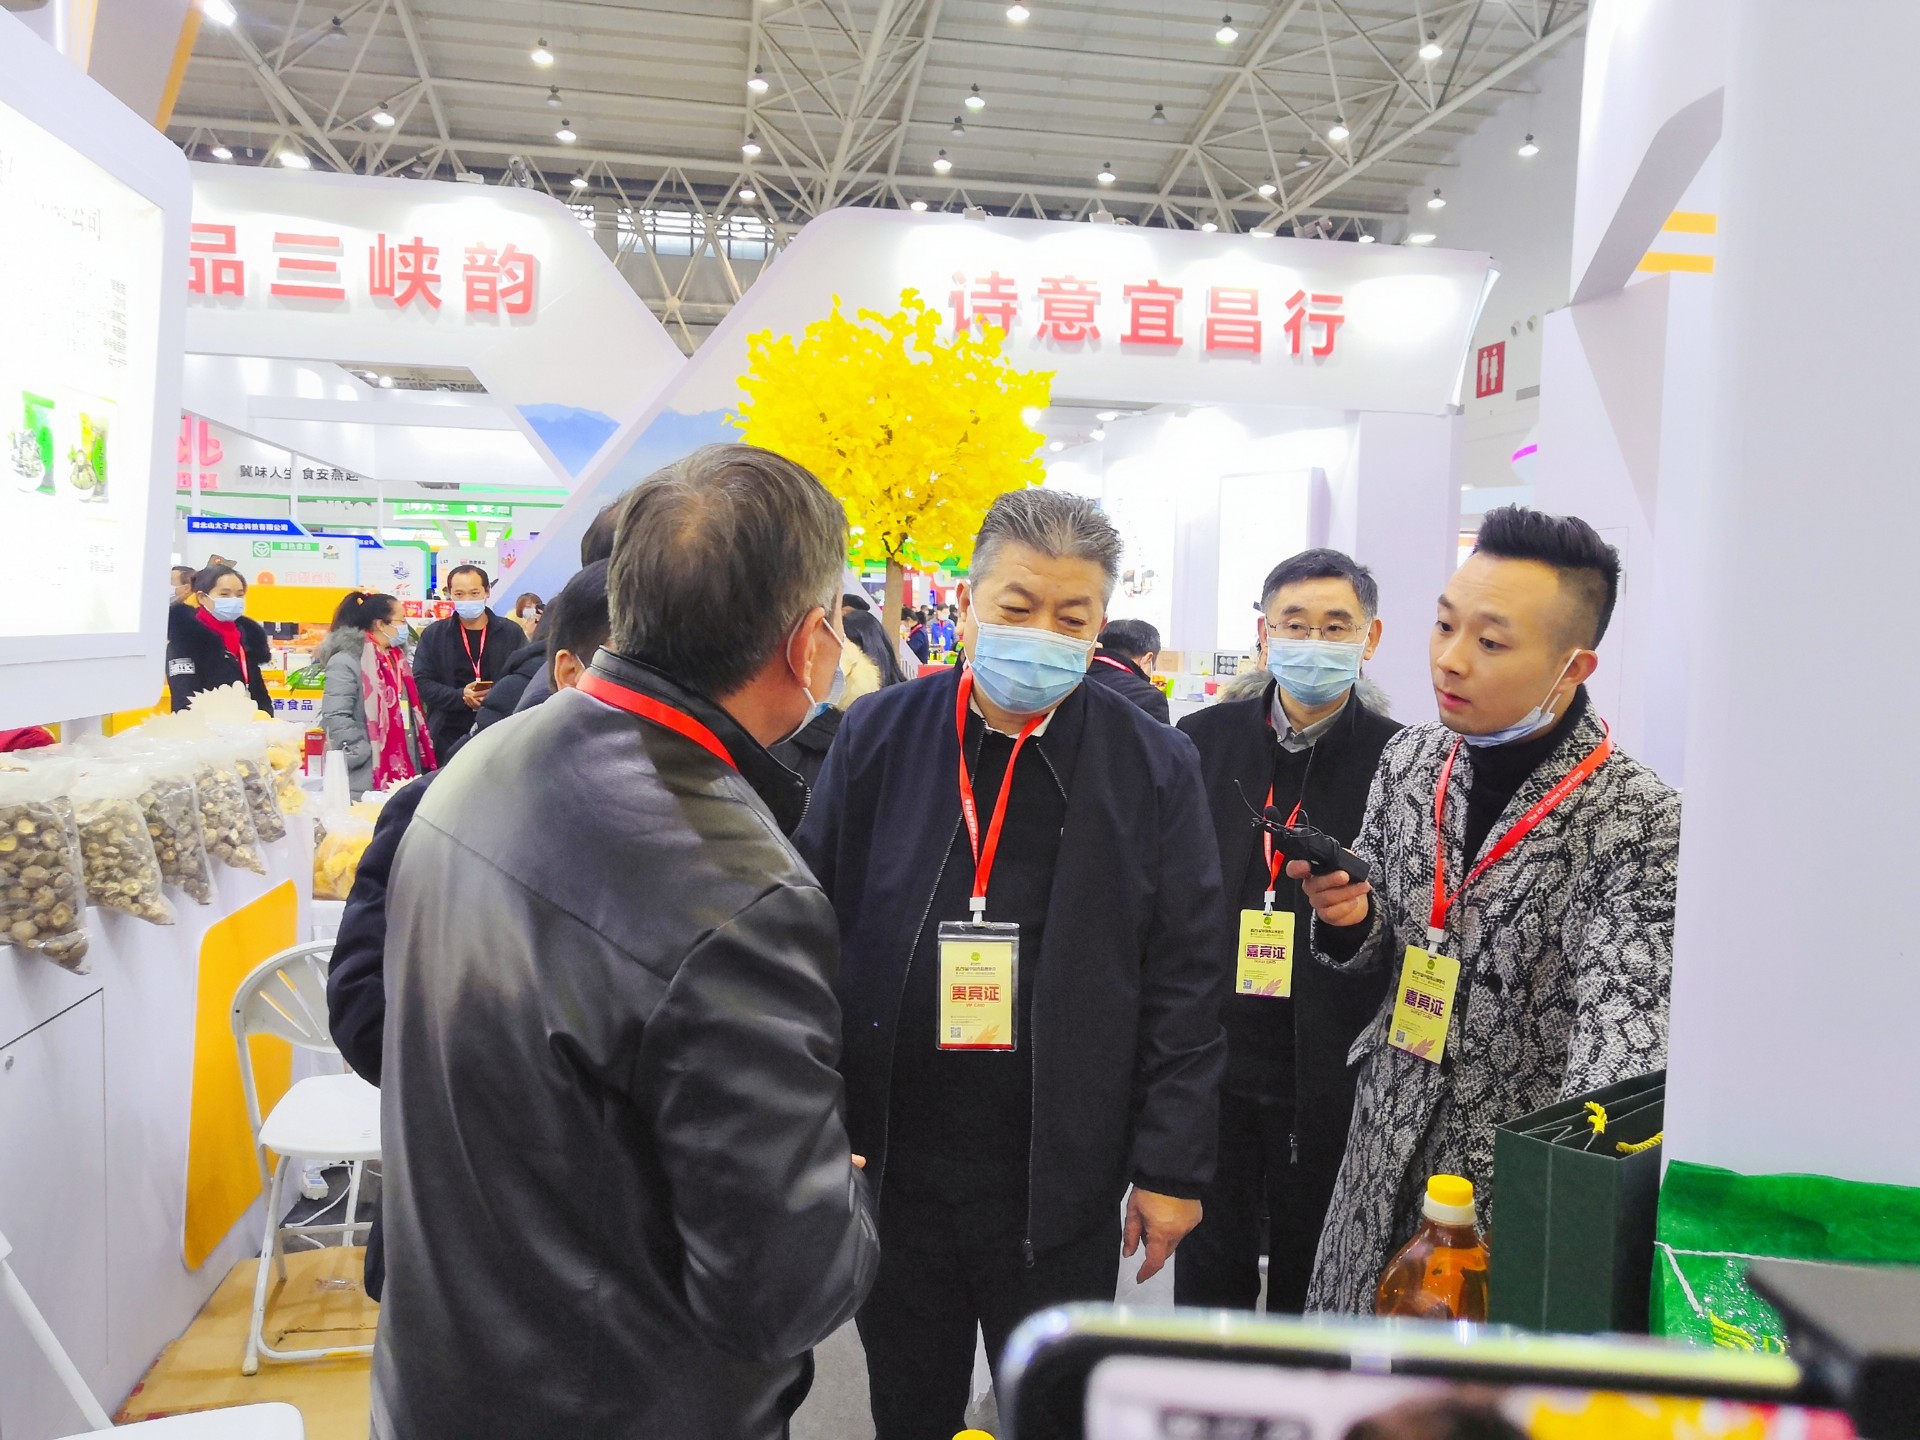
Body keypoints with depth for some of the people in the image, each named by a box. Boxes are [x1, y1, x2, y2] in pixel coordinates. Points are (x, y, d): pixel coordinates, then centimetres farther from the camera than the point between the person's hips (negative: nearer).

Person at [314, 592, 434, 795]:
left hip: (401, 774, 8)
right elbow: (336, 717, -18)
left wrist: (418, 762, 15)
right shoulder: (345, 661, -10)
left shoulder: (396, 659, 17)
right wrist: (365, 756, -19)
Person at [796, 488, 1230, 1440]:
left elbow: (1186, 980, -4)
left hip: (1062, 1182, -1)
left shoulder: (1153, 768, -6)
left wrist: (1174, 1164, -4)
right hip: (891, 1163, 2)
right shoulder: (877, 737, -3)